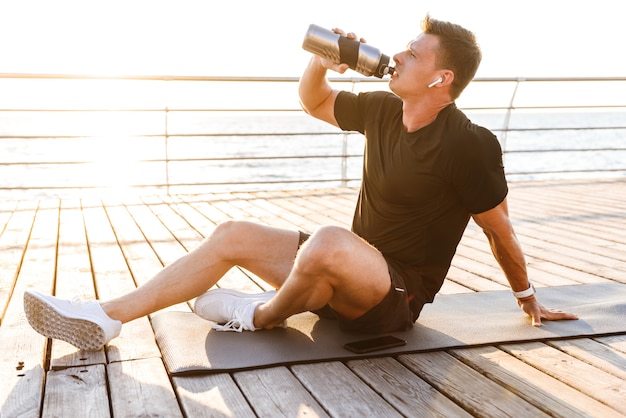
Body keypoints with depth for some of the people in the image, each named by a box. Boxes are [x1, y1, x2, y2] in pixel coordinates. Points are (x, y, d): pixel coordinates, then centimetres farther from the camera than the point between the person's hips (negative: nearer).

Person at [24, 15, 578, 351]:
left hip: (397, 297, -7)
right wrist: (322, 61, -6)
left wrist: (529, 301, 4)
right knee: (232, 235, 0)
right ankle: (105, 317, -5)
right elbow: (315, 103, 15)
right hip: (354, 275, 8)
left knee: (329, 242, -39)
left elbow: (500, 229, -8)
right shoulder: (382, 110, 2)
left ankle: (263, 315, -5)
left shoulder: (469, 145, -19)